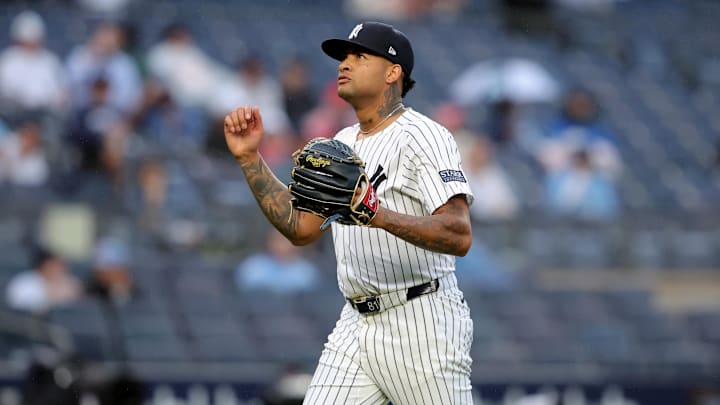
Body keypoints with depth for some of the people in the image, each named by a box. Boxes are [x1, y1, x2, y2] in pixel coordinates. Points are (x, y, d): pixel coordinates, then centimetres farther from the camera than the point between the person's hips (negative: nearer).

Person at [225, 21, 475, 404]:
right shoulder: (343, 143, 17)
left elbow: (459, 236, -23)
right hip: (356, 325, 8)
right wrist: (249, 158, 12)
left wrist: (380, 216, -37)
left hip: (421, 325, -8)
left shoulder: (422, 136, -11)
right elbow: (301, 227, 19)